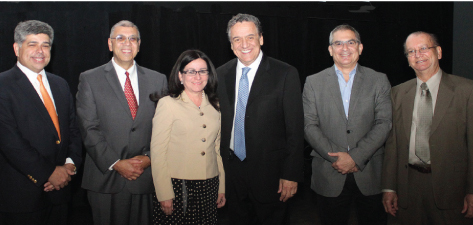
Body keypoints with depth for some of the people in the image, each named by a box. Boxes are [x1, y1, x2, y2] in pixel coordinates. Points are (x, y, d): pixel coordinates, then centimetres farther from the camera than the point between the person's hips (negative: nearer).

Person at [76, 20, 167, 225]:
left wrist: (149, 158, -7)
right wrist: (115, 163, -12)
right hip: (106, 179, -1)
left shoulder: (157, 80, 8)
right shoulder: (90, 79, 2)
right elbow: (89, 129, -5)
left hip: (146, 178, 2)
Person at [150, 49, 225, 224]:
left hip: (209, 188, 4)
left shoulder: (215, 106, 10)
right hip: (177, 186, -4)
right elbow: (157, 152, -7)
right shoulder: (168, 104, -4)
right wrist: (164, 194, -10)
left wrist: (222, 187, 11)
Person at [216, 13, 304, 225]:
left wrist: (291, 175, -13)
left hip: (269, 172, -3)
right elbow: (219, 122, 8)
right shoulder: (221, 74, 4)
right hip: (231, 168, 4)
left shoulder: (285, 74, -10)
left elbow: (295, 129, -11)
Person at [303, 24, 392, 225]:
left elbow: (384, 124, -3)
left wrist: (356, 157, -13)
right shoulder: (314, 82, 5)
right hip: (329, 176, 0)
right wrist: (336, 157, -12)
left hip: (370, 176, 1)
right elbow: (310, 127, -2)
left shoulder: (379, 81, 5)